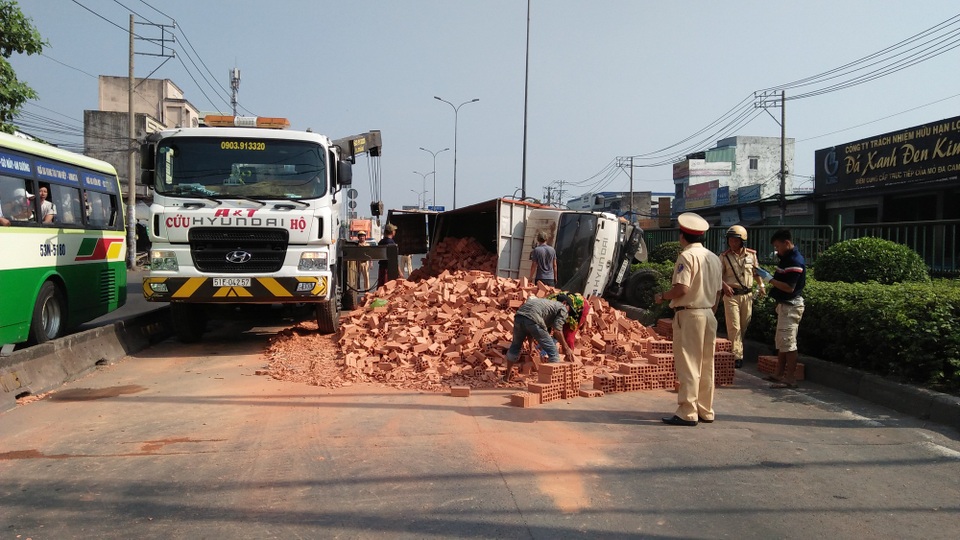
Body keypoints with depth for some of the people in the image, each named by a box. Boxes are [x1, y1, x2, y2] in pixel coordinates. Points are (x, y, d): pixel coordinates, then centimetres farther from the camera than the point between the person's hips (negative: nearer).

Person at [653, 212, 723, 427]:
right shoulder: (714, 258, 11)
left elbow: (681, 288, -22)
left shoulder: (687, 256, -13)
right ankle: (705, 411, 20)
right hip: (709, 315, 8)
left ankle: (687, 413, -1)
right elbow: (717, 292, 15)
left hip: (688, 314, -8)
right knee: (706, 366, 13)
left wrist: (661, 296, -6)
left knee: (688, 365, -3)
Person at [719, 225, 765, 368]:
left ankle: (732, 349, 28)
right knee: (734, 326, -8)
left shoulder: (751, 254, 5)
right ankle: (737, 356, -7)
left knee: (744, 325, 11)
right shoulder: (724, 256, -5)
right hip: (731, 295, -4)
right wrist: (724, 285, -23)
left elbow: (756, 272, 17)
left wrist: (761, 285, 5)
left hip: (747, 295, 4)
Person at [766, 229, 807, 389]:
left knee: (788, 343, -7)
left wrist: (770, 279, -19)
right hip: (784, 305, 10)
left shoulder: (795, 261, -19)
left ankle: (790, 379, -2)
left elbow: (789, 287, -24)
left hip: (791, 306, -10)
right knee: (781, 342, 15)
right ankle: (779, 374, 23)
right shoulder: (786, 258, 12)